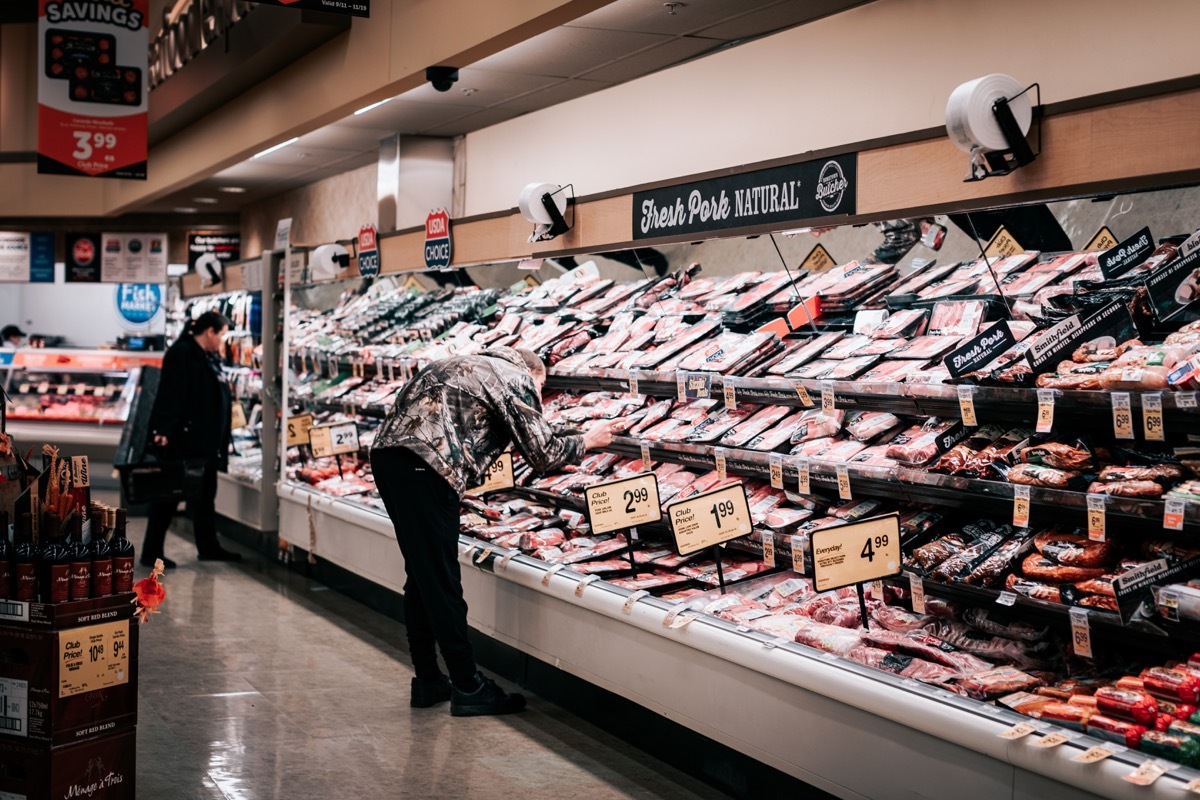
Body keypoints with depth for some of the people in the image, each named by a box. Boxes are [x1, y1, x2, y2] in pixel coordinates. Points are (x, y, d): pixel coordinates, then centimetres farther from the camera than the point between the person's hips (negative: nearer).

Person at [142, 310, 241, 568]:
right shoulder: (181, 353, -13)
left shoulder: (210, 358, 15)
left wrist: (221, 444, 21)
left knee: (204, 495, 14)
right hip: (181, 440, -9)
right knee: (168, 495, -2)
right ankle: (152, 552, 5)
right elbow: (171, 395, -22)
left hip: (205, 442, 9)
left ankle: (208, 547, 23)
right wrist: (163, 430, -29)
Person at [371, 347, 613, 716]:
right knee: (441, 581, -3)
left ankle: (427, 682, 23)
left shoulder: (472, 366, 28)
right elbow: (543, 454, 2)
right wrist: (587, 441, 19)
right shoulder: (518, 379, 4)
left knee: (421, 575, 16)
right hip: (423, 466, -9)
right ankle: (467, 688, 5)